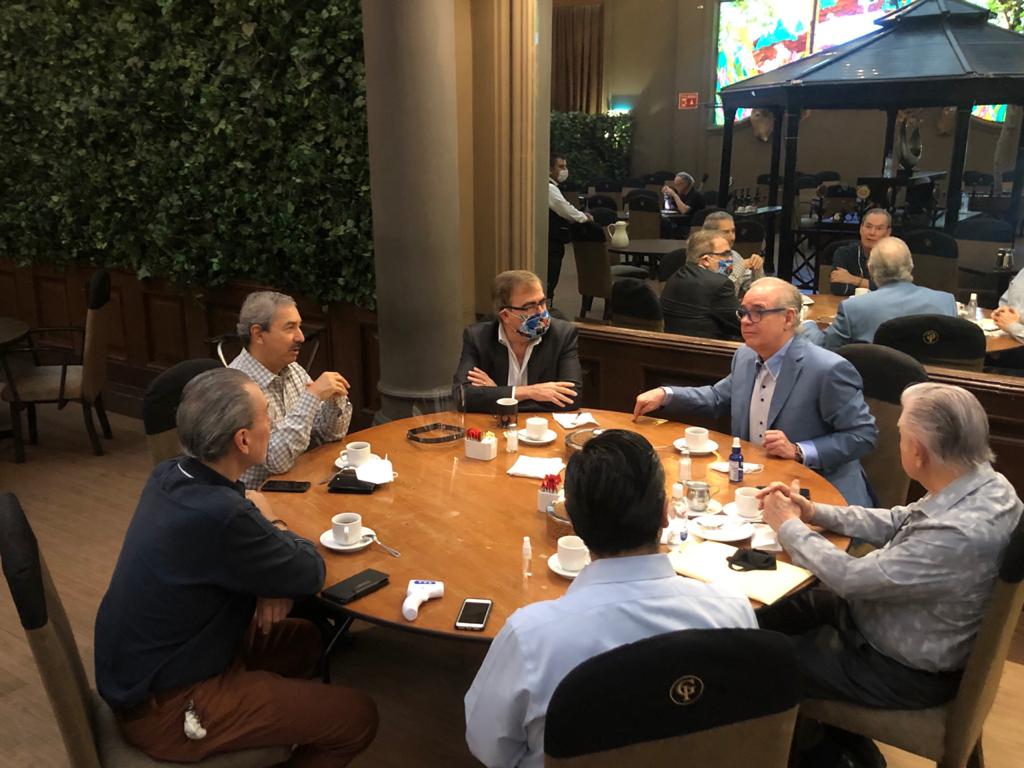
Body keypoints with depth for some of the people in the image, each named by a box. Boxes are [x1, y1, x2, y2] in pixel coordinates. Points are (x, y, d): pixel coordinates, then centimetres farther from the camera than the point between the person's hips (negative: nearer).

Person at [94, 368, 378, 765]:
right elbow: (310, 573, -17)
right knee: (357, 717, -5)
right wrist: (270, 523, 1)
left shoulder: (170, 475, -7)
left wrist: (274, 577, -7)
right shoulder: (218, 516, -33)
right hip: (165, 706, -9)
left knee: (303, 638, 22)